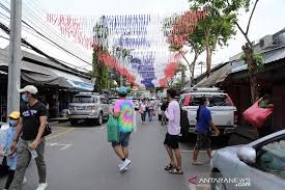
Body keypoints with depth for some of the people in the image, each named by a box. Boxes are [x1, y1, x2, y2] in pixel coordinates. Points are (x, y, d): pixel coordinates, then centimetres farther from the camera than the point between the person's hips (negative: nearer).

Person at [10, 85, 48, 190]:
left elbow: (43, 124, -18)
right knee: (20, 166, 3)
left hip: (36, 141, -5)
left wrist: (37, 140, -28)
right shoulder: (24, 108, 10)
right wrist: (14, 140, 13)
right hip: (23, 141, 5)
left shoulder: (41, 107, -10)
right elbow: (20, 124, 15)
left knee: (40, 163, 11)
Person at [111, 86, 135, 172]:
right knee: (124, 146, 14)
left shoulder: (118, 102, -16)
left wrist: (111, 112, -4)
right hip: (129, 128, 6)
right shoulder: (131, 103, 5)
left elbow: (116, 115, -24)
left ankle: (124, 160, -4)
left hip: (120, 128, -6)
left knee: (115, 145, 8)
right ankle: (124, 164, 19)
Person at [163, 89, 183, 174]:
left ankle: (179, 169, 9)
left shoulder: (171, 104, -21)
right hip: (172, 129, 10)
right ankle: (172, 163, 26)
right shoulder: (176, 103, 10)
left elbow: (171, 118, -28)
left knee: (175, 149, -1)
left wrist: (166, 112, -13)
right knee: (167, 144, 20)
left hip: (173, 130, -10)